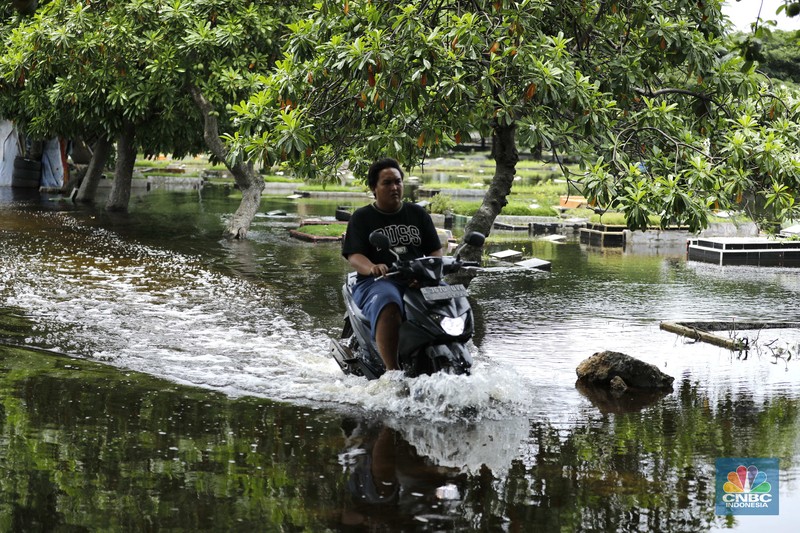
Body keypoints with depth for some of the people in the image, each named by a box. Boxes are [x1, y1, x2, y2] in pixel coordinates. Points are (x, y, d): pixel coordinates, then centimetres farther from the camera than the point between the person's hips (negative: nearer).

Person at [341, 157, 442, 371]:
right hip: (377, 282, -4)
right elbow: (354, 256, -3)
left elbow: (435, 250, 15)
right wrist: (372, 268, -26)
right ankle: (392, 370, -46)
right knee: (388, 305, -39)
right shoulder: (362, 217, 9)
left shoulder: (418, 214, 19)